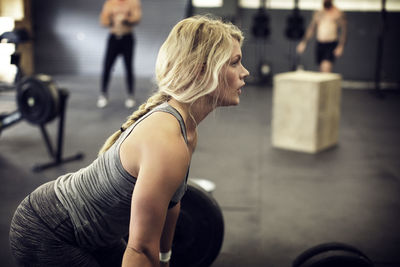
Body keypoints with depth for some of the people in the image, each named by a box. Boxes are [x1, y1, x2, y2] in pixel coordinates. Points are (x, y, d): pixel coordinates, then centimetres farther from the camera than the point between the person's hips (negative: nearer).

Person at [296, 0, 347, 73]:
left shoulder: (339, 14, -3)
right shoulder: (318, 13, 12)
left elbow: (343, 31, -7)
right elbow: (311, 29, 18)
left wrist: (340, 47, -17)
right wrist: (303, 42, 13)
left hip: (331, 45, -5)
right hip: (319, 44, 5)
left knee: (326, 67, -21)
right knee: (321, 69, 10)